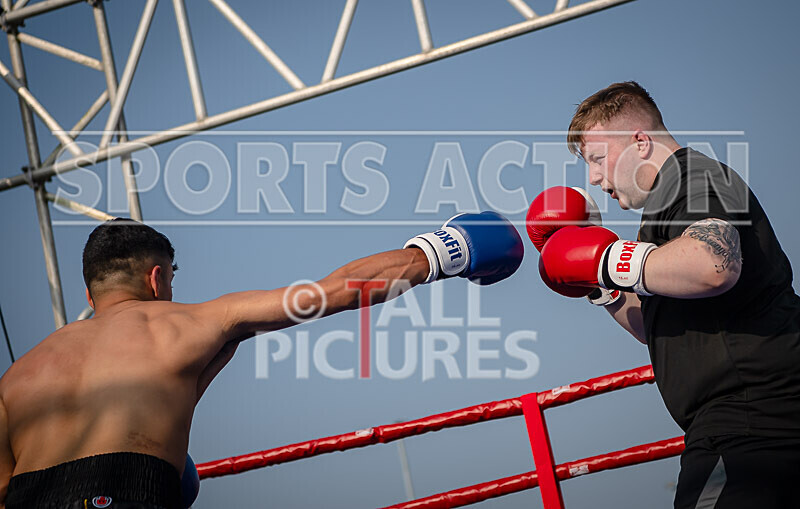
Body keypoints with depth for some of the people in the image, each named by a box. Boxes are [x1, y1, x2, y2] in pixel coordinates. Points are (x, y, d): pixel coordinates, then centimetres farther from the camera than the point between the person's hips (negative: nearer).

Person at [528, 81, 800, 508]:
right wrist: (601, 286, 15)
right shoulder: (668, 201, 25)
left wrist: (607, 260, -17)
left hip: (748, 417, -11)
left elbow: (713, 266, -30)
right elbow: (654, 327, 30)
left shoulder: (694, 176, -6)